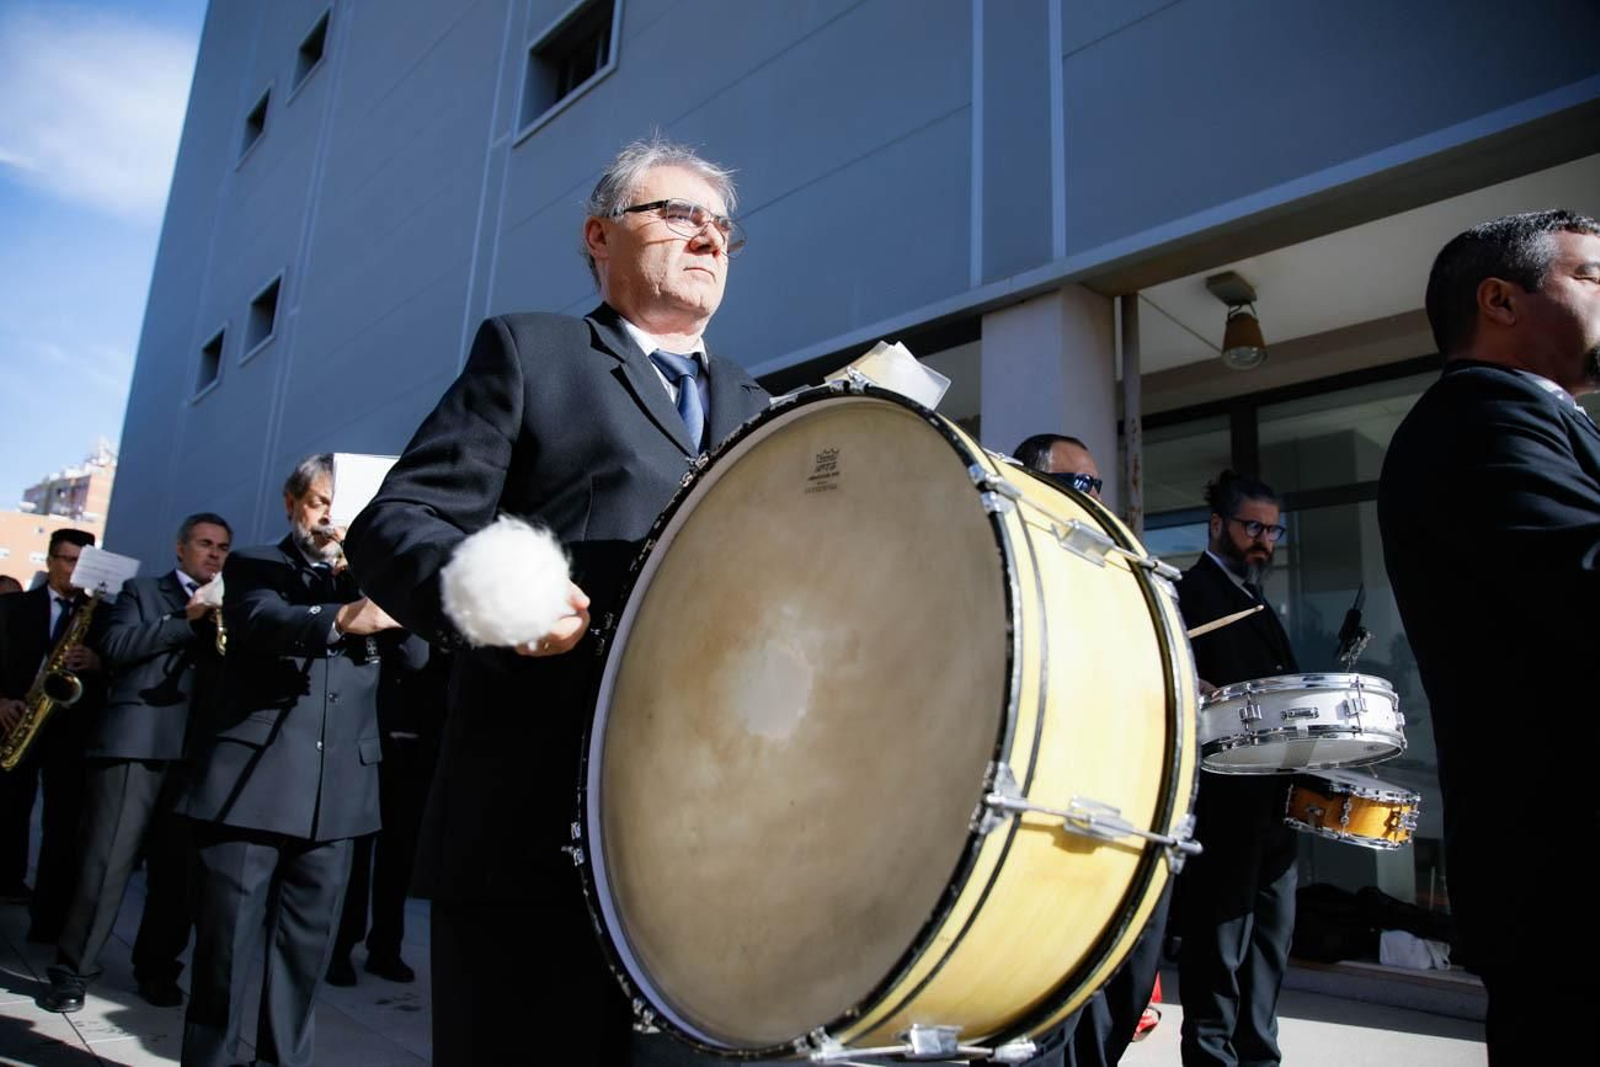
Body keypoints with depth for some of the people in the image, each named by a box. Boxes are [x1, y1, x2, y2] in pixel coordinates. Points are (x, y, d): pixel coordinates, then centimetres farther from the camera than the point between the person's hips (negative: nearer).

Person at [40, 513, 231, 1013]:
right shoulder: (141, 591, 12)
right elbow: (114, 646, -5)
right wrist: (186, 618, -12)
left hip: (197, 749, 3)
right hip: (136, 741, -3)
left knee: (178, 869, 5)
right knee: (106, 861, -3)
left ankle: (157, 969, 17)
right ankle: (72, 972, 9)